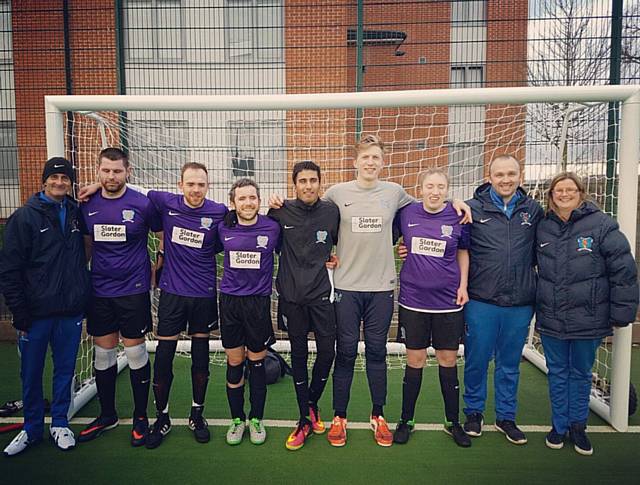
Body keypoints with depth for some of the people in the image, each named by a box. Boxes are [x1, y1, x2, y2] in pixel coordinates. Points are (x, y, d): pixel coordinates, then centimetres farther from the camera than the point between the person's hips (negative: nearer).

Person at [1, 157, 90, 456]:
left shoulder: (76, 213, 6)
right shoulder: (25, 217, -4)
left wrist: (84, 300, 8)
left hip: (71, 311, 3)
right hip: (36, 312, -2)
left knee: (65, 370, 11)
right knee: (31, 373, 10)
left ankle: (60, 423, 28)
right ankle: (32, 428, 29)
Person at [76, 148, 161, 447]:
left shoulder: (142, 204, -9)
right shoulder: (87, 205, 3)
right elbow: (87, 243, 16)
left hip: (133, 290, -4)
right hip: (99, 291, 4)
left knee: (136, 354, 4)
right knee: (102, 355, 13)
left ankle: (141, 417, 22)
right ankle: (107, 415, 31)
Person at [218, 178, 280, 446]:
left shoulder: (272, 227, -6)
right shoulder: (223, 228, -1)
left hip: (259, 301, -1)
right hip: (230, 301, 2)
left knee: (257, 363, 10)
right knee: (234, 363, 10)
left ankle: (256, 419, 29)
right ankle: (236, 419, 29)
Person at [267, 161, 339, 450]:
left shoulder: (332, 211, -1)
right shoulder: (281, 212, -3)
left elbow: (342, 244, 15)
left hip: (322, 292, 0)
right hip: (292, 295, 0)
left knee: (327, 352, 1)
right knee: (299, 355, 8)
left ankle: (312, 403, 29)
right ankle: (306, 419, 23)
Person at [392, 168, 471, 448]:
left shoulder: (458, 217, -3)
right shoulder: (406, 214, -3)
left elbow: (463, 252, 10)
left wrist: (463, 286, 4)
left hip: (448, 301, 0)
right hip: (413, 300, 0)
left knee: (448, 360, 10)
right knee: (415, 360, 7)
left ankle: (453, 422, 28)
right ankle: (406, 421, 25)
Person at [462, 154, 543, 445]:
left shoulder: (534, 210, 5)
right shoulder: (473, 209, -2)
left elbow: (538, 251, 15)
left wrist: (523, 272, 5)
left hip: (520, 302, 2)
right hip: (481, 300, -2)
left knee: (510, 364, 15)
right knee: (476, 360, 9)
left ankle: (506, 416, 32)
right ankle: (474, 412, 30)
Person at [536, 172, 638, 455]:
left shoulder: (602, 225, -9)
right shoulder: (543, 228, 2)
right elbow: (532, 266, 12)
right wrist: (534, 306, 9)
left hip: (588, 318, -2)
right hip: (551, 318, 3)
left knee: (581, 374, 15)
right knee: (557, 373, 15)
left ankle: (578, 426, 33)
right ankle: (559, 425, 31)